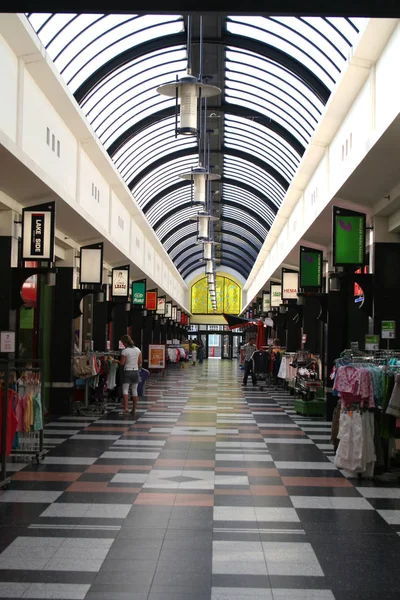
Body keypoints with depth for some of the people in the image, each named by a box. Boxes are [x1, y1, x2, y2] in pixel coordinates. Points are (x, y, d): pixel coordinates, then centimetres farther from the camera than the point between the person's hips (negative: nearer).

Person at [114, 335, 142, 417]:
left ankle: (126, 408, -21)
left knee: (125, 390, -5)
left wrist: (116, 361, 8)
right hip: (136, 371, 5)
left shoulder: (125, 351, -11)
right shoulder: (138, 350, 5)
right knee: (134, 391, 10)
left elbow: (122, 363, -10)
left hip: (127, 371, -5)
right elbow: (140, 362, 8)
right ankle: (134, 410, 13)